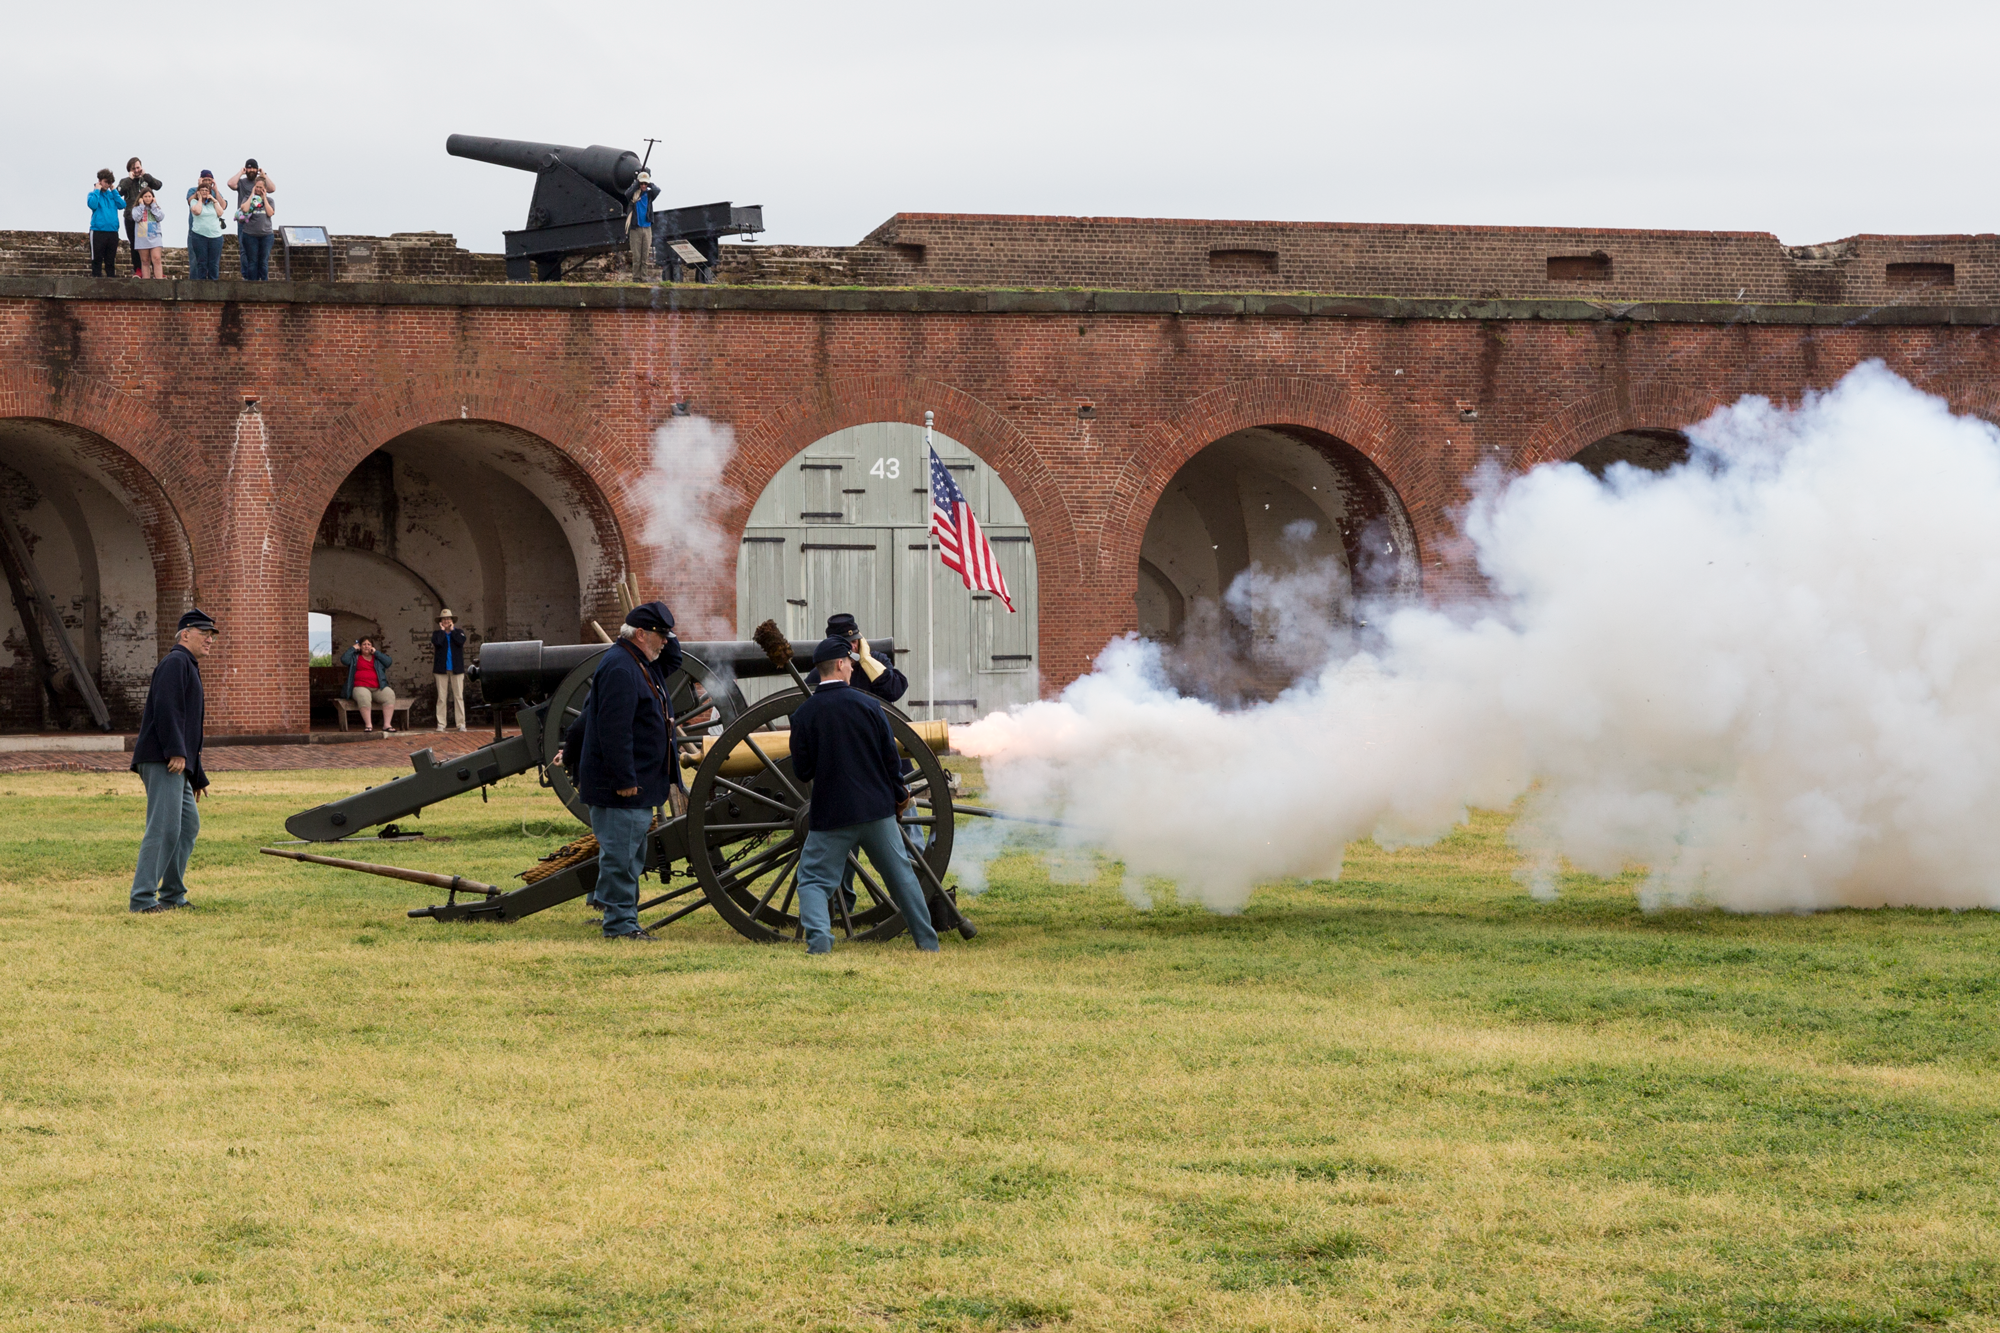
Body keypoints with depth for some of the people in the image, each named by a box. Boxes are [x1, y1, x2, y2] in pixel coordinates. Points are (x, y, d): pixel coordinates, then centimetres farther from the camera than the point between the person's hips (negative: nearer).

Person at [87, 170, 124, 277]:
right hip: (98, 231, -4)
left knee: (111, 261, 7)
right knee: (97, 260, -4)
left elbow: (122, 205, 2)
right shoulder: (94, 194, 6)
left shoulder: (112, 194, 15)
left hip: (112, 231, 4)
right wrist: (97, 190, -5)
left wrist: (114, 191, 4)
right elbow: (92, 205, -14)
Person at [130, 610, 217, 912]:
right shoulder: (176, 662, -5)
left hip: (177, 764, 11)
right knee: (165, 827, -15)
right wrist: (176, 751, -26)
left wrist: (197, 778, 29)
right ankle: (143, 898, -17)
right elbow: (166, 707, -20)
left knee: (189, 825, 16)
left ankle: (172, 895, 20)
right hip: (162, 761, -11)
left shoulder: (190, 668, 27)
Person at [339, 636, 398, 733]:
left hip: (378, 688, 2)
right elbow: (344, 660, 1)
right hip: (361, 688, -2)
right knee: (364, 696, -39)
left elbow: (388, 662, 6)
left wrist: (376, 652, 5)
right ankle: (368, 724, -39)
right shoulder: (355, 657, 20)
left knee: (390, 695, -29)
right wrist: (353, 648, 7)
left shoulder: (377, 657, 24)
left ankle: (387, 724, -31)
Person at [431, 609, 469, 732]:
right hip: (441, 669, 0)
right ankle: (441, 724, 0)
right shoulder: (437, 633, 9)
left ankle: (461, 724, -1)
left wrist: (452, 630, -2)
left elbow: (461, 641, -11)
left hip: (456, 669, 0)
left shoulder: (458, 632, 11)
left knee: (459, 696, -1)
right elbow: (437, 642, -13)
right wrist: (442, 630, -3)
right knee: (441, 697, -2)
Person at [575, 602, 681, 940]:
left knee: (631, 853, 15)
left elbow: (672, 660, 35)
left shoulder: (643, 663, 14)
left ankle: (622, 917, 21)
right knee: (621, 853, -6)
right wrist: (625, 779, -25)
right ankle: (620, 922, -3)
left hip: (638, 782, 11)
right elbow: (614, 728, -24)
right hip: (620, 784, -11)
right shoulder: (619, 667, -19)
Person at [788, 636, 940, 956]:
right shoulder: (868, 705, -4)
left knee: (814, 879, 5)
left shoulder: (804, 714, -7)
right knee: (901, 875, 16)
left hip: (830, 813, -2)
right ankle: (927, 942, 21)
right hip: (877, 809, 2)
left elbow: (802, 772, -4)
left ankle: (818, 939, -18)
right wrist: (900, 796, 16)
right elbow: (891, 759, 0)